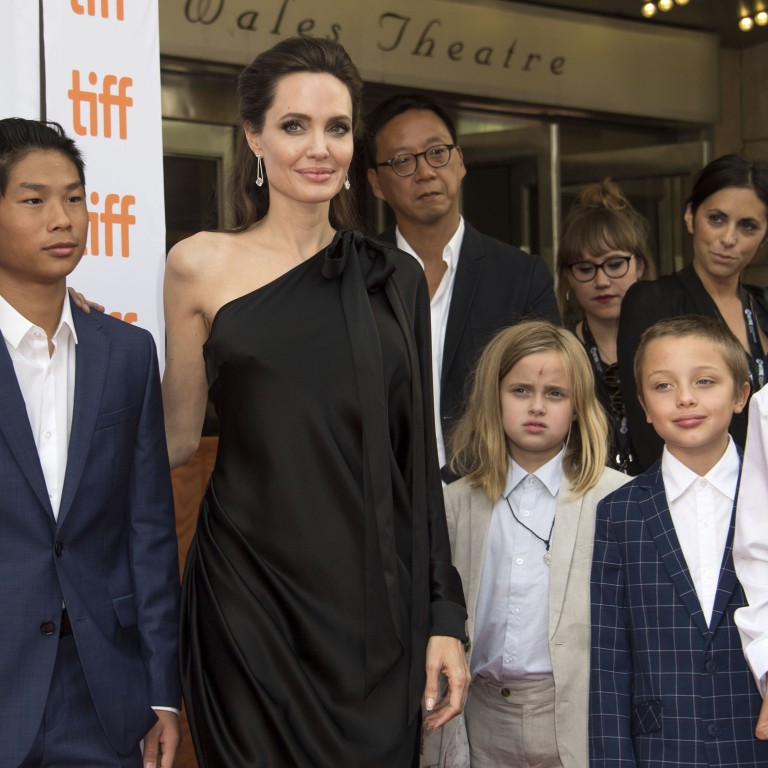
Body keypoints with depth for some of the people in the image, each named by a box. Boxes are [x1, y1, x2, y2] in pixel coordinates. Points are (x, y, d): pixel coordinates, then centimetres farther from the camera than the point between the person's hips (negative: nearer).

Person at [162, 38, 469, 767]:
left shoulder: (394, 277, 9)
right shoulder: (203, 266, 2)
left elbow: (417, 455, 9)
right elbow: (178, 437, 8)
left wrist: (444, 616, 6)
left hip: (380, 611, 3)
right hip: (252, 599, -2)